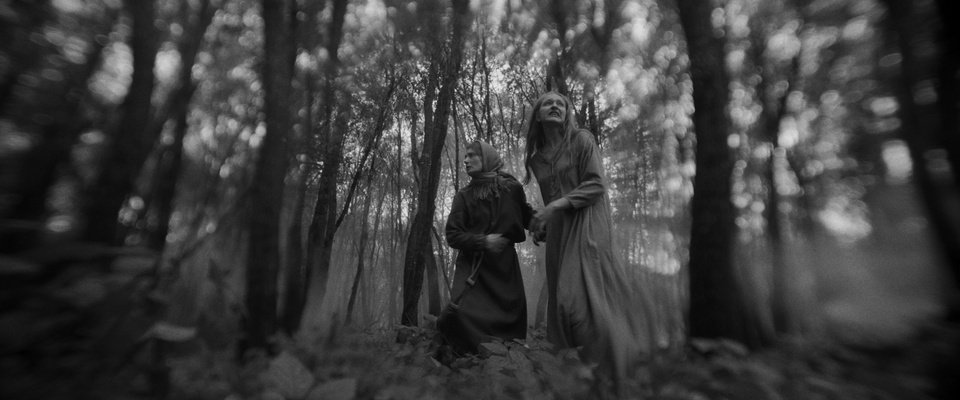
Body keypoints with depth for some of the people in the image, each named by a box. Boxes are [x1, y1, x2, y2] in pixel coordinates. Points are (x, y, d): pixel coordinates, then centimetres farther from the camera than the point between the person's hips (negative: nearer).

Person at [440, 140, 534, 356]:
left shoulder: (512, 188, 0)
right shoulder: (464, 196, 1)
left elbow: (527, 217, 12)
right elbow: (452, 235, -3)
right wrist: (483, 241, -17)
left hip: (505, 267, 1)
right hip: (473, 267, 0)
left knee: (512, 317, 5)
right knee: (463, 313, -17)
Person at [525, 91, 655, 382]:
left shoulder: (582, 139, 2)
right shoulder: (536, 158, 17)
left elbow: (596, 184, -8)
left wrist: (555, 206, -16)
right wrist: (541, 225, 7)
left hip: (586, 225, -5)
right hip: (558, 232, 5)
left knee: (582, 298, -13)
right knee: (561, 301, 5)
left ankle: (608, 371, 3)